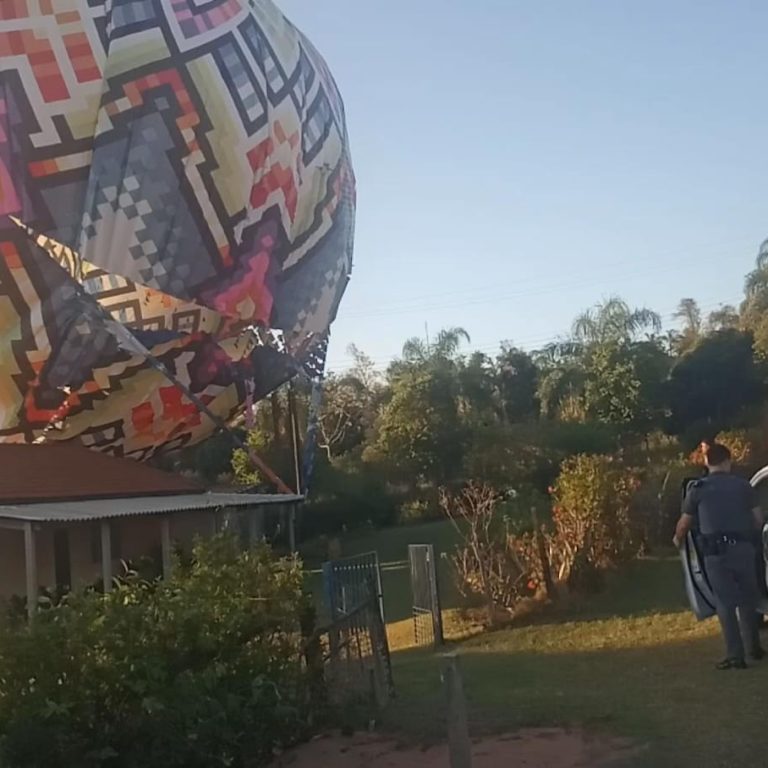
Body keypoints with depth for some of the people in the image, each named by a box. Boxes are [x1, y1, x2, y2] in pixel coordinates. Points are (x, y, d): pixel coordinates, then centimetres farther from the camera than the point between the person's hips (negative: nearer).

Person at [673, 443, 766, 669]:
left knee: (725, 602, -1)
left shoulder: (698, 489, 4)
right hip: (743, 547, 2)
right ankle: (754, 647, 30)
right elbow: (758, 519, 11)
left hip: (716, 551, -2)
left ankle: (735, 655, -5)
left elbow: (684, 523, 12)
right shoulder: (743, 485, 9)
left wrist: (678, 539, 34)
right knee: (747, 599, 18)